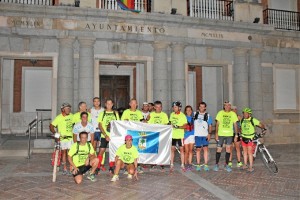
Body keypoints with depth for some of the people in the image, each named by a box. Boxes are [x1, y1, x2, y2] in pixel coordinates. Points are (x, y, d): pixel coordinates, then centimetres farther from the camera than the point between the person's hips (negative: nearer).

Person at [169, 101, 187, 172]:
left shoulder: (182, 115, -9)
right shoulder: (172, 114, 7)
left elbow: (185, 125, -12)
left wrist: (179, 127, -24)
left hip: (180, 135, -4)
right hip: (172, 135, 4)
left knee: (181, 149, 1)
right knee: (172, 149, 6)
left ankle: (182, 165, 10)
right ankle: (171, 164, 15)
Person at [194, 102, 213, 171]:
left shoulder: (208, 115, 6)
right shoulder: (195, 114, 9)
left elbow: (210, 125, 4)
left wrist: (209, 133, -6)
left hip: (205, 135, -1)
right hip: (197, 134, 1)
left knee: (205, 149, -4)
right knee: (198, 149, 4)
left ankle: (206, 165, 2)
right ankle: (198, 165, 11)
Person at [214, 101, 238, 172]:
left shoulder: (233, 114, 3)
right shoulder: (220, 113, 0)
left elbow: (235, 125, 7)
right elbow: (217, 124, 1)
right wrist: (216, 134, -5)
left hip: (229, 135, 1)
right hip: (221, 134, -1)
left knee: (228, 149, 5)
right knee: (219, 149, 1)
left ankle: (226, 165, 17)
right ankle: (216, 164, 14)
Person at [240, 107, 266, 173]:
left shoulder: (253, 120, -12)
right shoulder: (242, 120, 4)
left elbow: (261, 125, -4)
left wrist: (263, 129, -20)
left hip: (250, 138, -5)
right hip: (243, 138, 5)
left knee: (250, 152, -7)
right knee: (245, 152, 12)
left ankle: (251, 167, -1)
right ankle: (245, 165, 23)